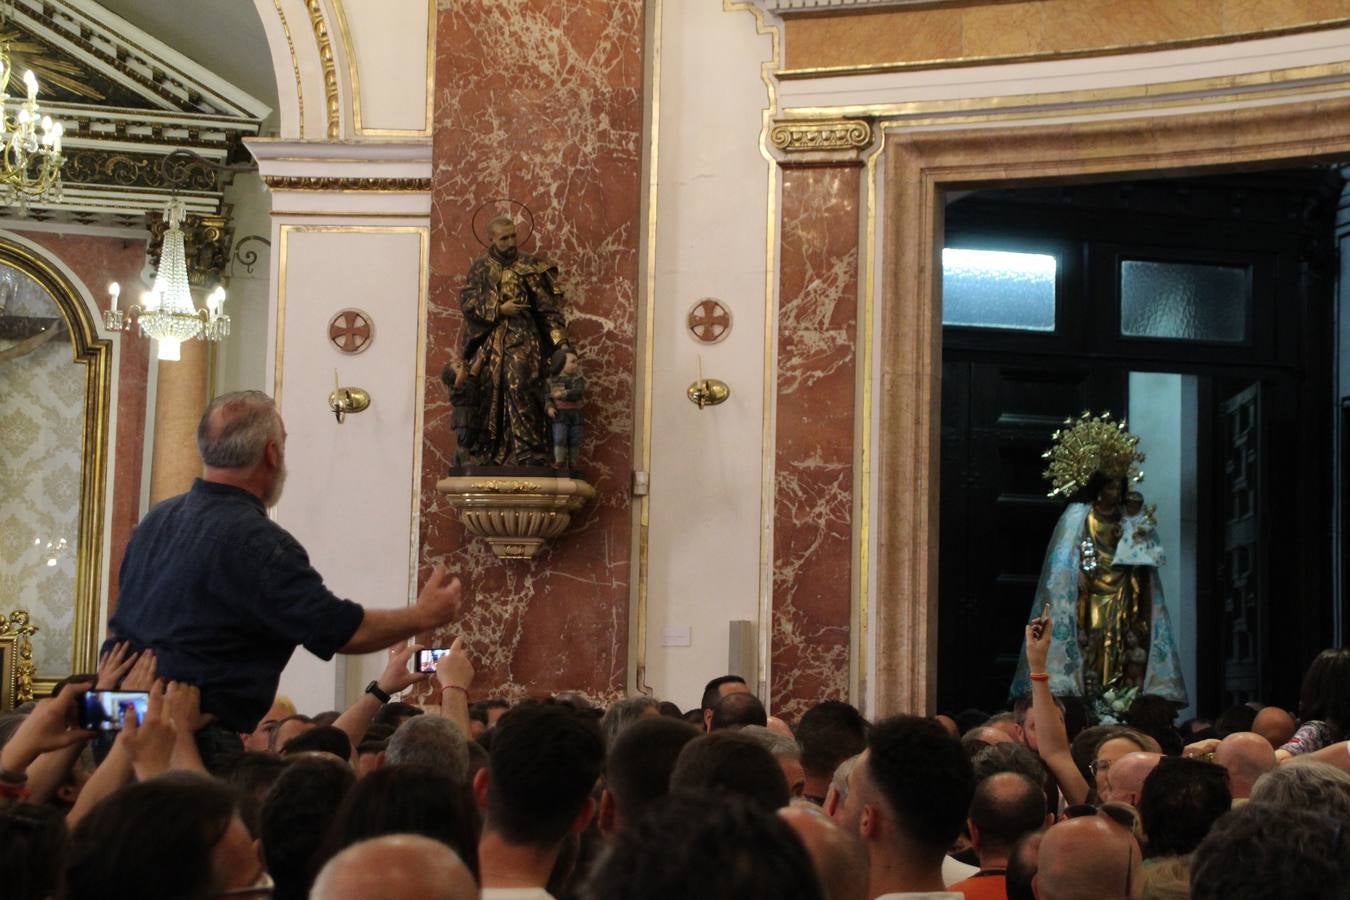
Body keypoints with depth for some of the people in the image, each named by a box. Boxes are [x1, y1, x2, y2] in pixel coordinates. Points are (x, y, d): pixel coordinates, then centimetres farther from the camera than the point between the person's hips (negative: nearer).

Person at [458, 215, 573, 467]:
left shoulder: (529, 266, 4)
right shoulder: (480, 267, 10)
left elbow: (548, 306, 1)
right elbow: (466, 299, 1)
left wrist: (561, 340, -7)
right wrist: (499, 309, -11)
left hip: (522, 338, -2)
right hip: (489, 340, 2)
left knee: (520, 388, -15)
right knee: (487, 392, 1)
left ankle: (528, 452, -15)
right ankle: (484, 452, 7)